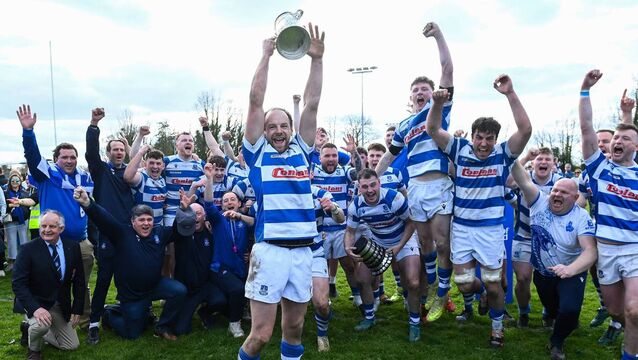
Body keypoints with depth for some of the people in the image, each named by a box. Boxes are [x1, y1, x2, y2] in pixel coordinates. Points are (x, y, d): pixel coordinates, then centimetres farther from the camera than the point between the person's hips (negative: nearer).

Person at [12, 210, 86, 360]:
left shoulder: (73, 247, -6)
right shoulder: (28, 249, -16)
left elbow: (79, 280, 1)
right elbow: (18, 283, -19)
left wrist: (77, 309, -3)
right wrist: (35, 308, -33)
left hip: (61, 305, 4)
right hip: (35, 302, -4)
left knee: (72, 345, 9)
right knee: (41, 324, -36)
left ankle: (31, 329, 28)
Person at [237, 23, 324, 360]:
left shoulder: (301, 150, 12)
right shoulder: (257, 152, 4)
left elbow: (312, 104, 6)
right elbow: (255, 101, -3)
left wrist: (316, 58, 2)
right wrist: (266, 55, -2)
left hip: (302, 251, 4)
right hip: (270, 250, -4)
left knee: (294, 327, 16)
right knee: (261, 333, 0)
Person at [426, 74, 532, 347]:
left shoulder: (503, 154, -7)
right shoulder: (460, 150, -4)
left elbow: (525, 129, -22)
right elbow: (432, 130, -12)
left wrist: (510, 93, -28)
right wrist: (438, 104, -31)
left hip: (491, 228, -1)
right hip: (461, 227, 1)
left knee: (493, 284, 8)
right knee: (464, 283, 5)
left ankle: (497, 327, 33)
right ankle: (473, 296, 43)